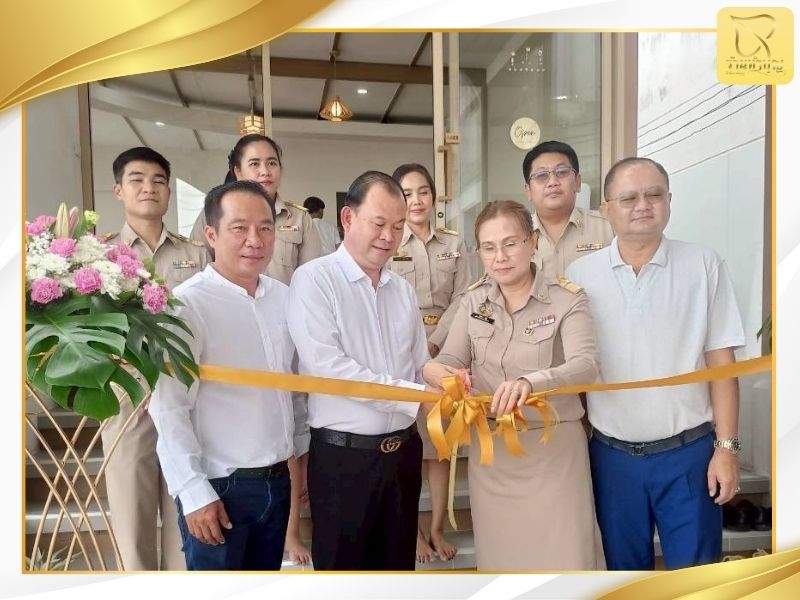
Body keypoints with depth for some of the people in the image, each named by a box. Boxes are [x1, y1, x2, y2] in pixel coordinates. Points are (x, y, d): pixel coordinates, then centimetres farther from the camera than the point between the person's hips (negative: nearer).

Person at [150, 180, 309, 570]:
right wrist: (195, 493, -15)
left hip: (277, 480, 6)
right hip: (219, 487, -6)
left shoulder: (284, 297, 2)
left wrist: (303, 449, 14)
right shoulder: (187, 305, -17)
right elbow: (168, 408, -17)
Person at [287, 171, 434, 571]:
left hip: (403, 451, 6)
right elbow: (327, 366, -20)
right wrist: (416, 396, -21)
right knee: (342, 566, 12)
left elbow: (420, 366, 9)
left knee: (398, 564, 20)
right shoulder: (314, 279, -10)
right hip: (343, 456, -5)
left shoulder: (403, 289, 9)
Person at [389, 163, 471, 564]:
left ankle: (437, 529, 21)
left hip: (443, 353, 3)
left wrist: (434, 344, -11)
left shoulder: (454, 244, 10)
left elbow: (461, 299, 2)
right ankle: (412, 531, 16)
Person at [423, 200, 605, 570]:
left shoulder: (567, 299, -10)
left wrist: (530, 383, -41)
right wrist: (433, 370, -26)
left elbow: (585, 366, -22)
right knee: (499, 554, 18)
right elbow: (450, 359, -1)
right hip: (489, 449, 4)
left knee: (562, 556, 5)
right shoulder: (473, 301, 3)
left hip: (553, 447, -4)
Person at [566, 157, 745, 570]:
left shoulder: (704, 266, -4)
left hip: (688, 451, -1)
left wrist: (726, 447, -5)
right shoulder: (579, 274, -2)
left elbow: (720, 361, -2)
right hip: (611, 454, 1)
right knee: (624, 565, 18)